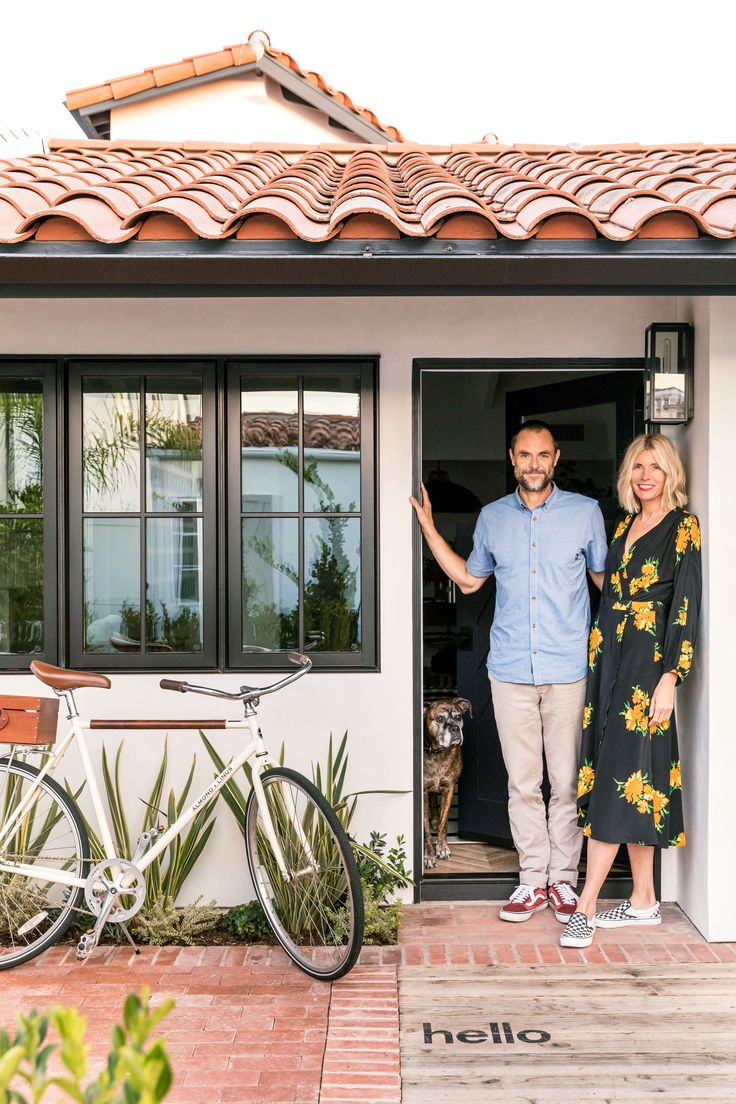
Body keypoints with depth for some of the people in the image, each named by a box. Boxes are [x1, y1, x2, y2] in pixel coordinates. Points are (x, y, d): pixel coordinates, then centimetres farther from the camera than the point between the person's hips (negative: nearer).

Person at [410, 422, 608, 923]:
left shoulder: (586, 511, 4)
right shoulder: (492, 516, 10)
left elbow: (607, 577, 13)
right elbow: (469, 578, 21)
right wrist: (428, 525, 16)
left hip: (568, 669, -2)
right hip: (511, 669, 2)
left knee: (566, 782, 4)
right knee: (522, 783, 7)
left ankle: (564, 879, 19)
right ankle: (533, 880, 19)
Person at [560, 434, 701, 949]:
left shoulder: (683, 527, -4)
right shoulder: (625, 525, 16)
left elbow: (686, 606, -10)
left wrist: (670, 677, -16)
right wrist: (597, 664, 14)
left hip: (648, 665, -7)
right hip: (610, 661, 7)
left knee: (621, 775, -8)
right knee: (621, 773, 8)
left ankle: (586, 907, -5)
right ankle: (644, 902, 17)